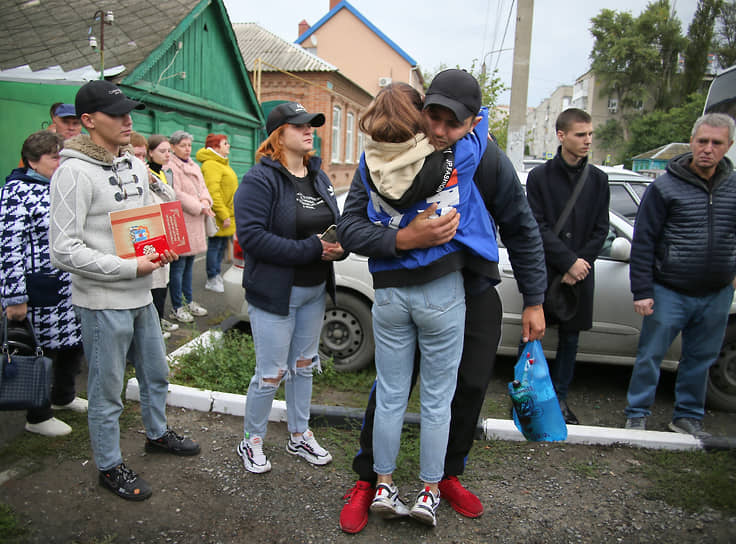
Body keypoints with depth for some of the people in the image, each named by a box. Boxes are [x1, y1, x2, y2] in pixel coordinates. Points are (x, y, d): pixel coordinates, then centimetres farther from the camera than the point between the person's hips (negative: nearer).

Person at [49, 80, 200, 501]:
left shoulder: (136, 164, 7)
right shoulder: (75, 172, -17)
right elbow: (64, 251, -21)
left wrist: (161, 251, -2)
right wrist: (130, 267, -22)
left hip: (141, 297, 8)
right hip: (103, 304, -8)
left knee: (157, 374, 22)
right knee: (108, 392, 8)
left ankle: (157, 434, 46)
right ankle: (111, 467, 27)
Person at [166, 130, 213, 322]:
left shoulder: (194, 167, 19)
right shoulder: (170, 167, -9)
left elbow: (203, 188, 17)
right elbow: (176, 195, -17)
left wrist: (205, 201, -5)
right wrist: (200, 207, -15)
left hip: (195, 222, 8)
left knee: (189, 264, 16)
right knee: (178, 265, -3)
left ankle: (188, 301, 26)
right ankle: (177, 308, 5)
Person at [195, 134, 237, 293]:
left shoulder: (222, 163, 18)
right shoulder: (211, 165, -15)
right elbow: (213, 193, -22)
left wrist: (230, 214, 21)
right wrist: (224, 215, -24)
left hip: (228, 215, 10)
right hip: (219, 218, -10)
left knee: (222, 245, 16)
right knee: (215, 246, -1)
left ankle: (217, 275, 27)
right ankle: (212, 280, 8)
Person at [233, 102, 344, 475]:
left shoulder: (318, 177, 10)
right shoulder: (260, 179, -14)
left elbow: (336, 223, 16)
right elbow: (251, 235, -23)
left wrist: (340, 245, -9)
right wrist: (311, 249, -24)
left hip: (314, 290, 7)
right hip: (274, 292, -7)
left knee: (304, 365, 19)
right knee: (271, 373, 2)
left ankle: (299, 435, 36)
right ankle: (251, 441, 26)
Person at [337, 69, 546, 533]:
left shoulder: (491, 162, -15)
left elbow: (522, 232, -4)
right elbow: (350, 226, -23)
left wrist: (534, 301, -2)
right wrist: (404, 239, -42)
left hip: (475, 292, 3)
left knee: (472, 386, 9)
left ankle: (449, 475, 33)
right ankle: (367, 481, 24)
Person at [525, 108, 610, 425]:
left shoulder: (598, 179, 6)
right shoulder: (540, 176, -2)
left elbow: (601, 230, 5)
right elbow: (537, 226, -8)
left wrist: (580, 263, -8)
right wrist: (568, 261, -14)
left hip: (579, 273, 3)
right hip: (543, 271, -2)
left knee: (570, 338, 10)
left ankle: (559, 397, 23)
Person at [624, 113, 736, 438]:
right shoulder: (666, 186, -7)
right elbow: (643, 242, -7)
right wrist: (642, 291, -10)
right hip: (669, 292, -4)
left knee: (701, 360, 14)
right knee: (650, 355, 4)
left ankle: (688, 417, 30)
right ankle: (637, 415, 20)